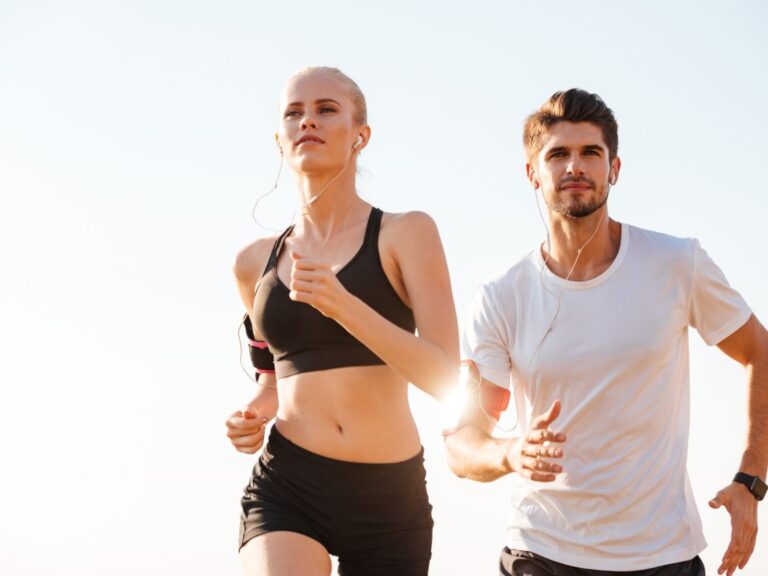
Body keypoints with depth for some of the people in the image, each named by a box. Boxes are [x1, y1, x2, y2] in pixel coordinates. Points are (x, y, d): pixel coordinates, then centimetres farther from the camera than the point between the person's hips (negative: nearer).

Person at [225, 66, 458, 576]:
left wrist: (344, 306, -21)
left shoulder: (407, 234, -2)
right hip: (287, 489, 1)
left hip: (390, 498, -1)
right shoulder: (257, 262, 9)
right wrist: (253, 417, 3)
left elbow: (446, 379, -10)